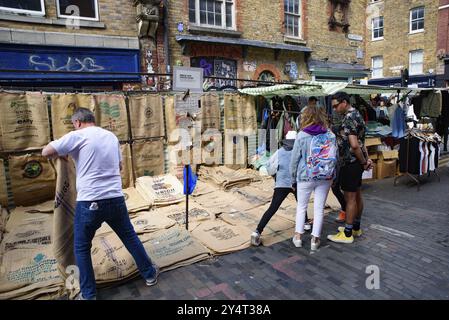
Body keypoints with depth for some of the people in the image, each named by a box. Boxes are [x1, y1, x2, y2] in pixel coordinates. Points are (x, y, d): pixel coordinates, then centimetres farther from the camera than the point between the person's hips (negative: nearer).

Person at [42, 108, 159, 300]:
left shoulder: (77, 136, -4)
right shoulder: (111, 136, 13)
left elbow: (46, 152, -2)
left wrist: (60, 154, 18)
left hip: (89, 202, -4)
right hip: (116, 199, 5)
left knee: (81, 248, 15)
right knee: (130, 237, 20)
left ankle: (88, 295, 24)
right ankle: (149, 274, 32)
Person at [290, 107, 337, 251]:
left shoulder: (302, 136, -10)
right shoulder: (330, 135, -1)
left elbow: (295, 159, -5)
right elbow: (335, 157, 5)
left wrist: (293, 177, 6)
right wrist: (332, 174, 16)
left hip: (305, 177, -2)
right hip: (325, 177, 2)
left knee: (301, 206, 14)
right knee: (319, 208, 10)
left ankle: (298, 236, 17)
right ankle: (315, 239, 16)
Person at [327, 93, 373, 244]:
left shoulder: (349, 118, -19)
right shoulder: (356, 114, 15)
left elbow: (354, 145, -26)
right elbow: (361, 141, 16)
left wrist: (363, 161, -14)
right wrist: (366, 159, 7)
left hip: (350, 163, -10)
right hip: (356, 163, 10)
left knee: (350, 198, -3)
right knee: (357, 195, 17)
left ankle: (348, 234, 7)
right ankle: (356, 228, 31)